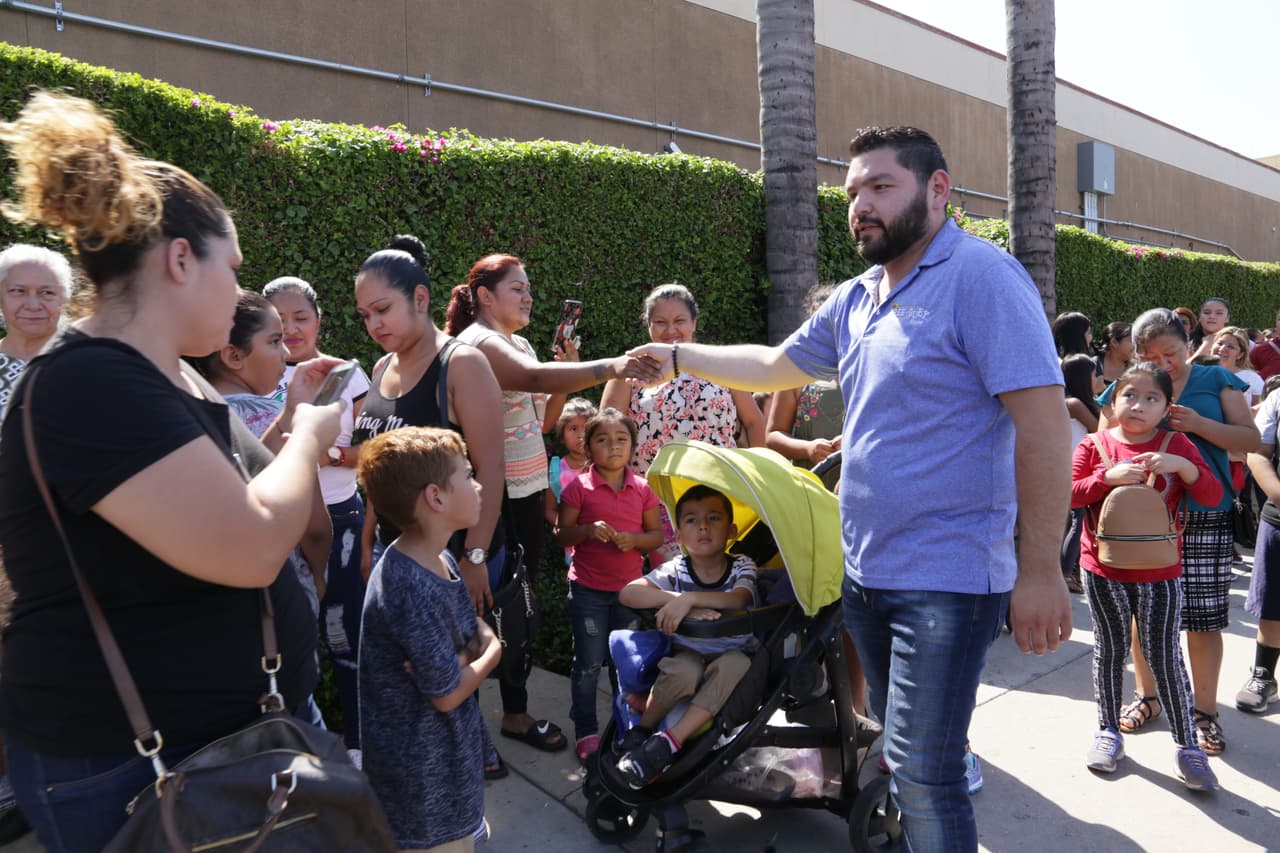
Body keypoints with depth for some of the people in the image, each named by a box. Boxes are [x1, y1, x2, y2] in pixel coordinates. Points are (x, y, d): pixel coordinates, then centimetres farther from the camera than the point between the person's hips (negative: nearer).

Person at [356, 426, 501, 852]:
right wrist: (489, 656, -8)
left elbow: (476, 626, 9)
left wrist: (477, 646, -13)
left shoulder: (441, 560, -3)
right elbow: (448, 694, -25)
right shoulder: (413, 590, -32)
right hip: (425, 772, -9)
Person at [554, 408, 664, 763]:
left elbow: (657, 534, 5)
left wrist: (634, 540, -15)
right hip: (588, 590, -3)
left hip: (630, 588, 3)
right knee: (588, 664, 5)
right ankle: (586, 731, 20)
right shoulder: (578, 488, -7)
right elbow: (561, 535, -4)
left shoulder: (642, 489, 1)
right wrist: (587, 530, -23)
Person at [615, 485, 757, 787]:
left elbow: (738, 599, -31)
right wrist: (680, 603, -34)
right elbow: (627, 594, -24)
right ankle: (641, 732, -9)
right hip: (688, 654, 0)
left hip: (732, 656, 1)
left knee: (734, 664, -35)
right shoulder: (675, 570, -9)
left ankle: (668, 742, -30)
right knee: (683, 671, -35)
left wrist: (689, 598, -44)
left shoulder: (741, 566, -8)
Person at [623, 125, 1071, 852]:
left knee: (921, 775, -4)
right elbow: (776, 366, 24)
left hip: (945, 580, -8)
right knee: (904, 756, 21)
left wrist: (1041, 571, -21)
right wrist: (679, 358, 19)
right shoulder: (856, 300, 10)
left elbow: (1043, 421, -20)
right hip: (865, 573, 8)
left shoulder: (979, 276, -15)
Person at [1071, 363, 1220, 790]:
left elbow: (1213, 495, -5)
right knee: (1110, 648, 13)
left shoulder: (1176, 445, 0)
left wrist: (1182, 465, -21)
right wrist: (1109, 475, -20)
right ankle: (1108, 730, 28)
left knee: (1165, 656, 3)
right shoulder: (1094, 445, -1)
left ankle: (1187, 744, 17)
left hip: (1159, 573, -1)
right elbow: (1068, 494, -6)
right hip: (1103, 570, 1)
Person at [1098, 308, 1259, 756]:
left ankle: (1205, 710, 19)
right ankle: (1147, 695, 28)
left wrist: (1199, 424, -16)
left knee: (1203, 618, 3)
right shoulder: (1124, 389, 5)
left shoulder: (1215, 380, 4)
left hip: (1205, 520, -1)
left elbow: (1250, 439, 0)